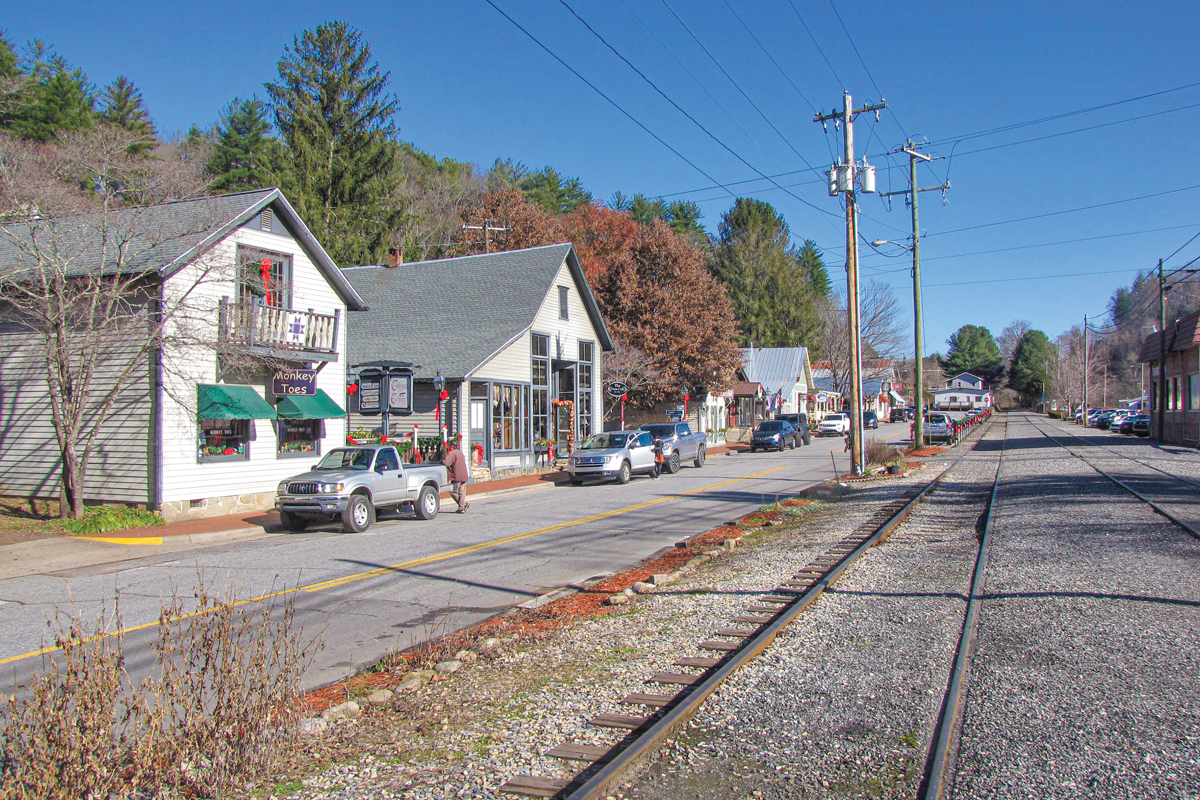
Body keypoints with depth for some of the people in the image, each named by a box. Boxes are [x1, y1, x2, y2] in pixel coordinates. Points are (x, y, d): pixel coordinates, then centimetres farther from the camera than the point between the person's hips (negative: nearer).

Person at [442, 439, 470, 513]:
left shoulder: (452, 453, -12)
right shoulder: (460, 453, 17)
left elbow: (446, 463, -24)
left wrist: (442, 460, -3)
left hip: (457, 476, -8)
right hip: (464, 476, 8)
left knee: (453, 491, 2)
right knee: (462, 492, 9)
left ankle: (464, 504, -2)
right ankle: (461, 507, 6)